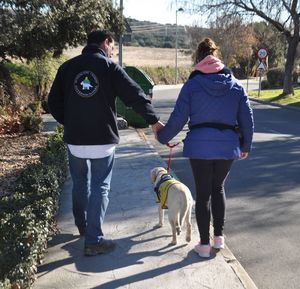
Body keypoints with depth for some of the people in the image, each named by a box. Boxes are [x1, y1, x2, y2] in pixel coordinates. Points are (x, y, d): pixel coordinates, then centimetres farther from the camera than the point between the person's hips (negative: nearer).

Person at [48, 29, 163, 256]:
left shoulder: (67, 67, 6)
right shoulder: (110, 67, -4)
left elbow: (54, 103, 6)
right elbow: (135, 96, -8)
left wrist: (70, 123, 15)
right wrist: (153, 120, -1)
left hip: (74, 140, 4)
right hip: (103, 140, -4)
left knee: (79, 184, 20)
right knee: (100, 188, 4)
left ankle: (83, 227, 38)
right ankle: (94, 241, 5)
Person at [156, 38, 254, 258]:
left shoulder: (192, 84, -4)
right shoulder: (236, 85, 4)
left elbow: (178, 118, -5)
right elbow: (247, 119, 5)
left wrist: (163, 136, 11)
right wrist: (246, 145, 18)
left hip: (199, 146, -2)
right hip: (227, 146, 3)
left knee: (203, 193, 10)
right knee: (218, 188, 23)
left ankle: (205, 244, 18)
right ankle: (219, 236, 26)